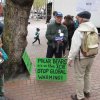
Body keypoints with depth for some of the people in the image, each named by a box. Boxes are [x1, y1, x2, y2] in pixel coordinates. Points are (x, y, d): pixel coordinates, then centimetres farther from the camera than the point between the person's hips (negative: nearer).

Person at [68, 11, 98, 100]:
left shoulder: (79, 30, -21)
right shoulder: (94, 29, 2)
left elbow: (75, 47, -23)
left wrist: (70, 58, -15)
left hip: (81, 57, -7)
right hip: (91, 56, 8)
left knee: (79, 76, 6)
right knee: (87, 74, 24)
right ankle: (87, 92, 39)